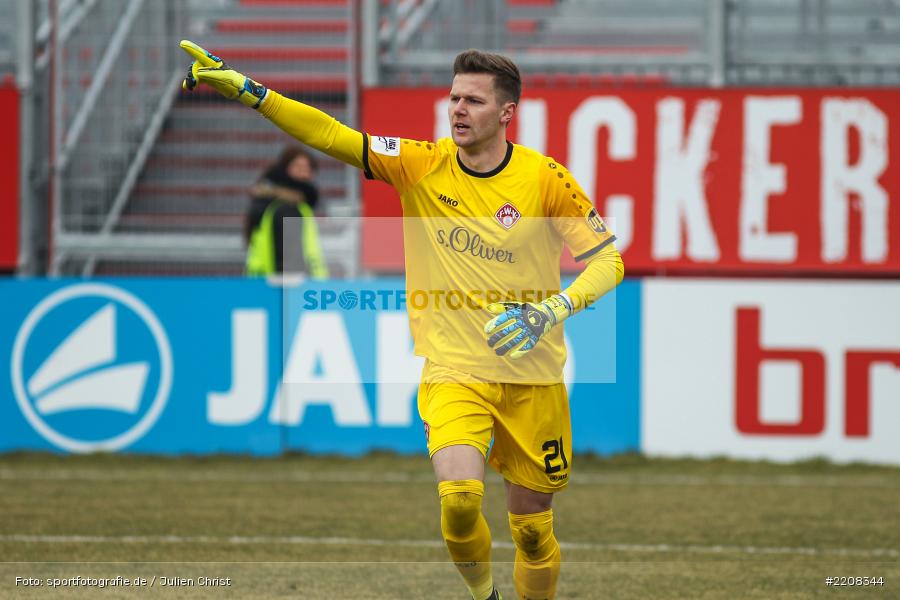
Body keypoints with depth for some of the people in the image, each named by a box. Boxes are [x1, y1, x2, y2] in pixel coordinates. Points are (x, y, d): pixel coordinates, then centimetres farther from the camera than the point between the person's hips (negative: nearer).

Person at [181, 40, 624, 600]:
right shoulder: (422, 165, -3)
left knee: (532, 527, 6)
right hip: (454, 370, 0)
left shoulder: (545, 179, -6)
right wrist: (247, 89, -18)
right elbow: (331, 135, -8)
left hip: (531, 375, 0)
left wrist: (556, 308, -20)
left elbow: (609, 259, -2)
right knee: (459, 496, -23)